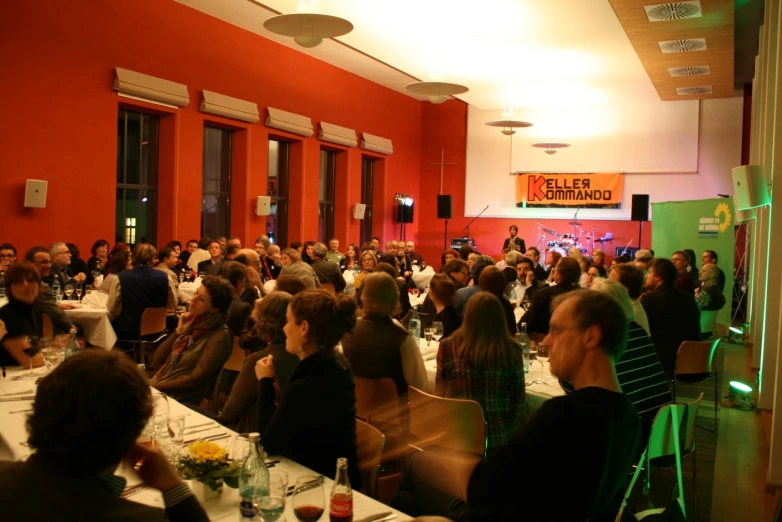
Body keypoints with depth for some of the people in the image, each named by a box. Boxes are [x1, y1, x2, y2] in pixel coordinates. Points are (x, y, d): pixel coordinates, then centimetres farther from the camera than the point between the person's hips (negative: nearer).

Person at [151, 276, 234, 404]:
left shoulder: (220, 336, -13)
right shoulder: (193, 323, 7)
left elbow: (195, 380, -17)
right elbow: (157, 360, 8)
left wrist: (155, 387, -14)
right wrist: (179, 331, -3)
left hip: (180, 401, -7)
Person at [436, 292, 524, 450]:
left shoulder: (448, 346, -9)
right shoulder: (511, 350, -10)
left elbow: (439, 394, 0)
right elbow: (518, 399, -2)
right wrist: (512, 433, 13)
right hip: (500, 436, 0)